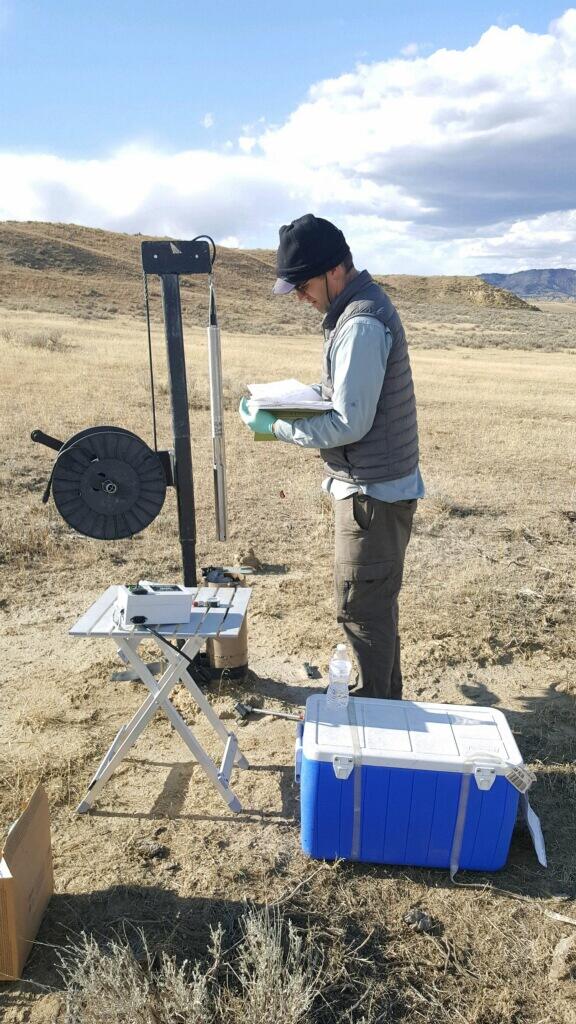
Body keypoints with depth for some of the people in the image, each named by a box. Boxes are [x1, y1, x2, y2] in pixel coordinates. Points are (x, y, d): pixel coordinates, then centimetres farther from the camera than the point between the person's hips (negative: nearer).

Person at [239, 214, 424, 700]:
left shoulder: (360, 324, -21)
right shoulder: (364, 304, 12)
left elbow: (350, 423, -24)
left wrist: (275, 427, -15)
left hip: (372, 493, -10)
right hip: (378, 484, 10)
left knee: (360, 608, 2)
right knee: (376, 603, 19)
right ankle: (384, 696, 35)